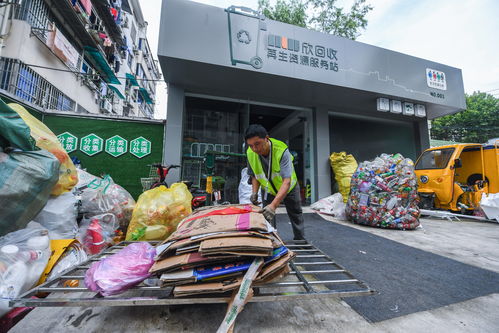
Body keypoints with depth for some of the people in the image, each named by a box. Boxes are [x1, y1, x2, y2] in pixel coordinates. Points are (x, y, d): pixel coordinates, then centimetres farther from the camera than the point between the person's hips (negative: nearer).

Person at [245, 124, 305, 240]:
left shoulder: (282, 151, -38)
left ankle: (300, 240, 38)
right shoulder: (250, 153, -23)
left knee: (296, 216, 15)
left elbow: (287, 181, -44)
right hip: (268, 190, 2)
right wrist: (254, 192, -23)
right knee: (267, 216, 0)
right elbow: (255, 175, -7)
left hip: (288, 188, -2)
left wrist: (273, 205, -54)